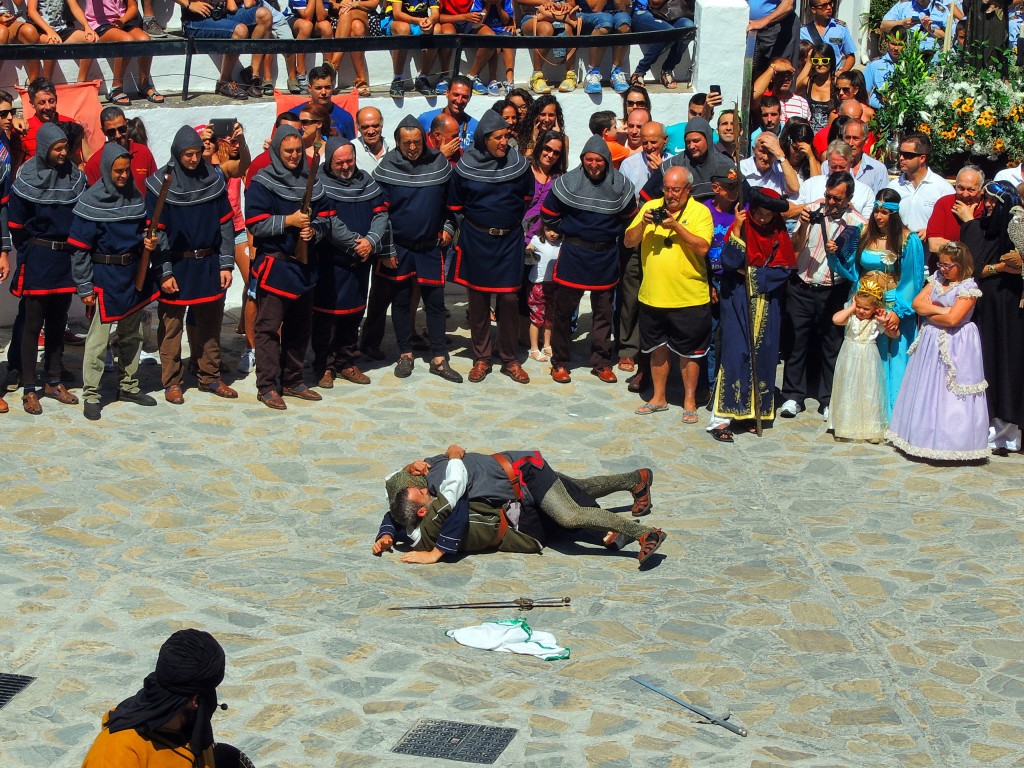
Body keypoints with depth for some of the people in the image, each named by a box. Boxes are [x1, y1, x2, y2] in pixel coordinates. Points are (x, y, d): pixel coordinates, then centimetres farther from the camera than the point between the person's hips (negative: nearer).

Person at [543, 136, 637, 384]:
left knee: (603, 311, 9)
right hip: (573, 254, -2)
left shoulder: (619, 184, -4)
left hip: (606, 256, 2)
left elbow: (628, 217, 13)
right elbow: (548, 214, 1)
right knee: (564, 310, 3)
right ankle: (559, 362, 13)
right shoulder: (569, 182, -9)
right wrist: (569, 232, 6)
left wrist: (612, 234, 8)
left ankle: (601, 362, 18)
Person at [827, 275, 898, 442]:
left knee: (869, 392, 4)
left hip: (868, 361, 1)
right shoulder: (851, 317, -6)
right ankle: (846, 426, 13)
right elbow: (836, 319, -27)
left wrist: (885, 321, -12)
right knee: (848, 391, 5)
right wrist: (852, 308, -18)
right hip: (850, 359, 0)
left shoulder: (877, 322, -2)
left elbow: (895, 334, 3)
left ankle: (871, 428, 10)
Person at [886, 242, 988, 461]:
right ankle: (923, 436, 14)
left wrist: (928, 312, -6)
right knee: (925, 390, 8)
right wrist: (940, 310, -11)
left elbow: (952, 319, -21)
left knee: (948, 394, -6)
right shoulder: (937, 279, 9)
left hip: (954, 347, -7)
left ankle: (949, 442, -2)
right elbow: (917, 303, 1)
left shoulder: (968, 287, -12)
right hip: (931, 342, 7)